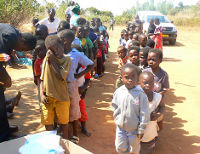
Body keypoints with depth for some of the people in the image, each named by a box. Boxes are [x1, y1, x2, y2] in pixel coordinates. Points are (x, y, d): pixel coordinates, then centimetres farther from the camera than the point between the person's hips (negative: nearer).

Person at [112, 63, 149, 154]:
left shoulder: (140, 94, -22)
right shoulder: (118, 92, -13)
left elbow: (144, 114, -16)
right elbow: (115, 106, 3)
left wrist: (141, 130, -11)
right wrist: (117, 119, 1)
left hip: (134, 128, -2)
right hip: (120, 127, 3)